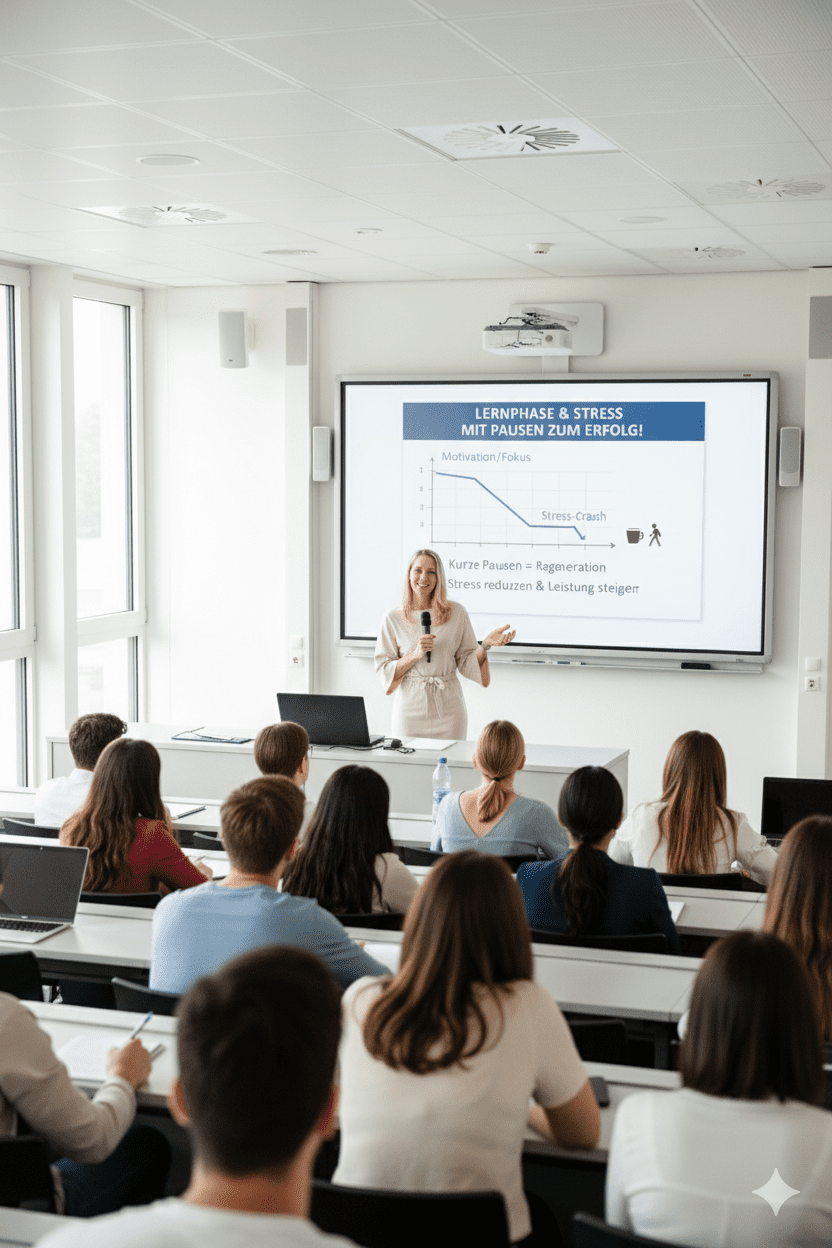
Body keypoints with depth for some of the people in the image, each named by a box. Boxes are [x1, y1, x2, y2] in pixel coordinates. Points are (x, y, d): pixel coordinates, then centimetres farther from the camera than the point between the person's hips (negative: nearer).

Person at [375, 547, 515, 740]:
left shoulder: (456, 613, 4)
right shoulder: (393, 619, 1)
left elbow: (467, 662, 5)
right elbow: (383, 670, -1)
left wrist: (486, 645, -12)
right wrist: (415, 655, -15)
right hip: (411, 708, -1)